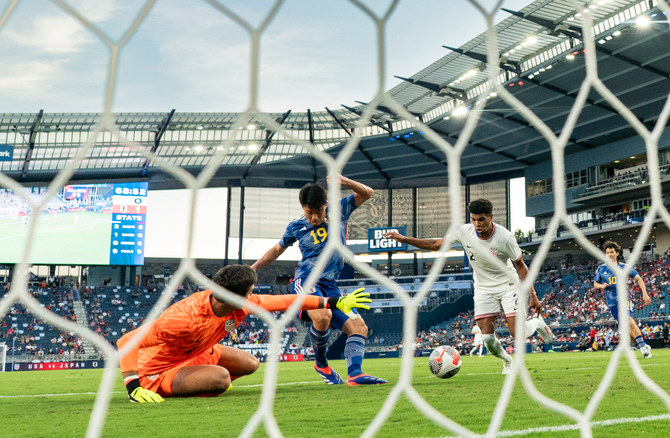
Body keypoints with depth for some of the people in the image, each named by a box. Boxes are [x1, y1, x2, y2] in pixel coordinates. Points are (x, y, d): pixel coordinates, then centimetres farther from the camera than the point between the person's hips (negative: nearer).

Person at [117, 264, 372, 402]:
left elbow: (284, 301, -4)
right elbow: (126, 341, -36)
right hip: (158, 370, -8)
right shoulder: (186, 318, -38)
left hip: (194, 354, 8)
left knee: (250, 364, 12)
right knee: (221, 378, -32)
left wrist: (333, 303, 0)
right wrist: (134, 388, -43)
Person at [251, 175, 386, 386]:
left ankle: (355, 373, -20)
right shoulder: (296, 226, 5)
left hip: (330, 287, 4)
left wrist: (345, 182, -13)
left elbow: (367, 193, 6)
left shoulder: (338, 210, 6)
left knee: (359, 326, -11)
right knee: (322, 316, -33)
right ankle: (321, 362, -9)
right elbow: (277, 249, 22)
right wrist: (254, 267, 15)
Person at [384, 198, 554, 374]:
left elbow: (521, 266, -10)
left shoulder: (505, 238, -22)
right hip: (483, 288, 3)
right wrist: (403, 239, -9)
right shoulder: (464, 231, -14)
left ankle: (538, 323, 24)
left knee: (517, 333, -12)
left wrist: (533, 295, -12)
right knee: (487, 337, -9)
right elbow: (436, 244, -3)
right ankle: (507, 361, 23)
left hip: (508, 285, -3)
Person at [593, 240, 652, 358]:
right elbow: (595, 284, 17)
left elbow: (638, 279, 10)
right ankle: (643, 346, 17)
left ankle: (643, 346, -25)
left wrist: (645, 294, 1)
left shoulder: (624, 267, 3)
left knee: (629, 320, -28)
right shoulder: (601, 269, 7)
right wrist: (601, 286, -7)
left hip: (623, 298, -3)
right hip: (612, 303, 3)